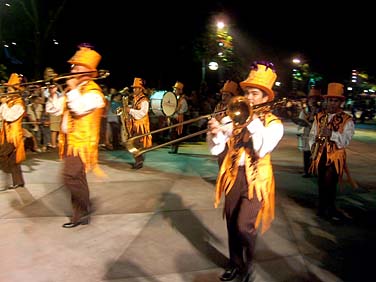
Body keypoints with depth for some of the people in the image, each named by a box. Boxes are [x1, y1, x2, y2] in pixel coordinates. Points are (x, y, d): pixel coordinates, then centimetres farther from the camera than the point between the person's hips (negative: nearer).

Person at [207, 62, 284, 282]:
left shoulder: (274, 123, -5)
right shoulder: (234, 118, 3)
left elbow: (263, 149, -24)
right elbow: (216, 150, -2)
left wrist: (253, 120, -21)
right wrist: (215, 133, -22)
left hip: (256, 179, -4)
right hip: (233, 176, 4)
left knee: (244, 225, -13)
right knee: (232, 224, 12)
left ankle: (249, 264, 18)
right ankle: (236, 264, 35)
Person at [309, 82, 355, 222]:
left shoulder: (347, 120, -1)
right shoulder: (319, 116, 10)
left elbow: (346, 140, -10)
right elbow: (312, 134, 14)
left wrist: (331, 134, -25)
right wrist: (313, 146, -4)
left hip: (335, 156, -3)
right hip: (320, 155, 4)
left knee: (329, 183, -13)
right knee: (321, 183, 12)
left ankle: (330, 209, 7)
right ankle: (323, 208, 27)